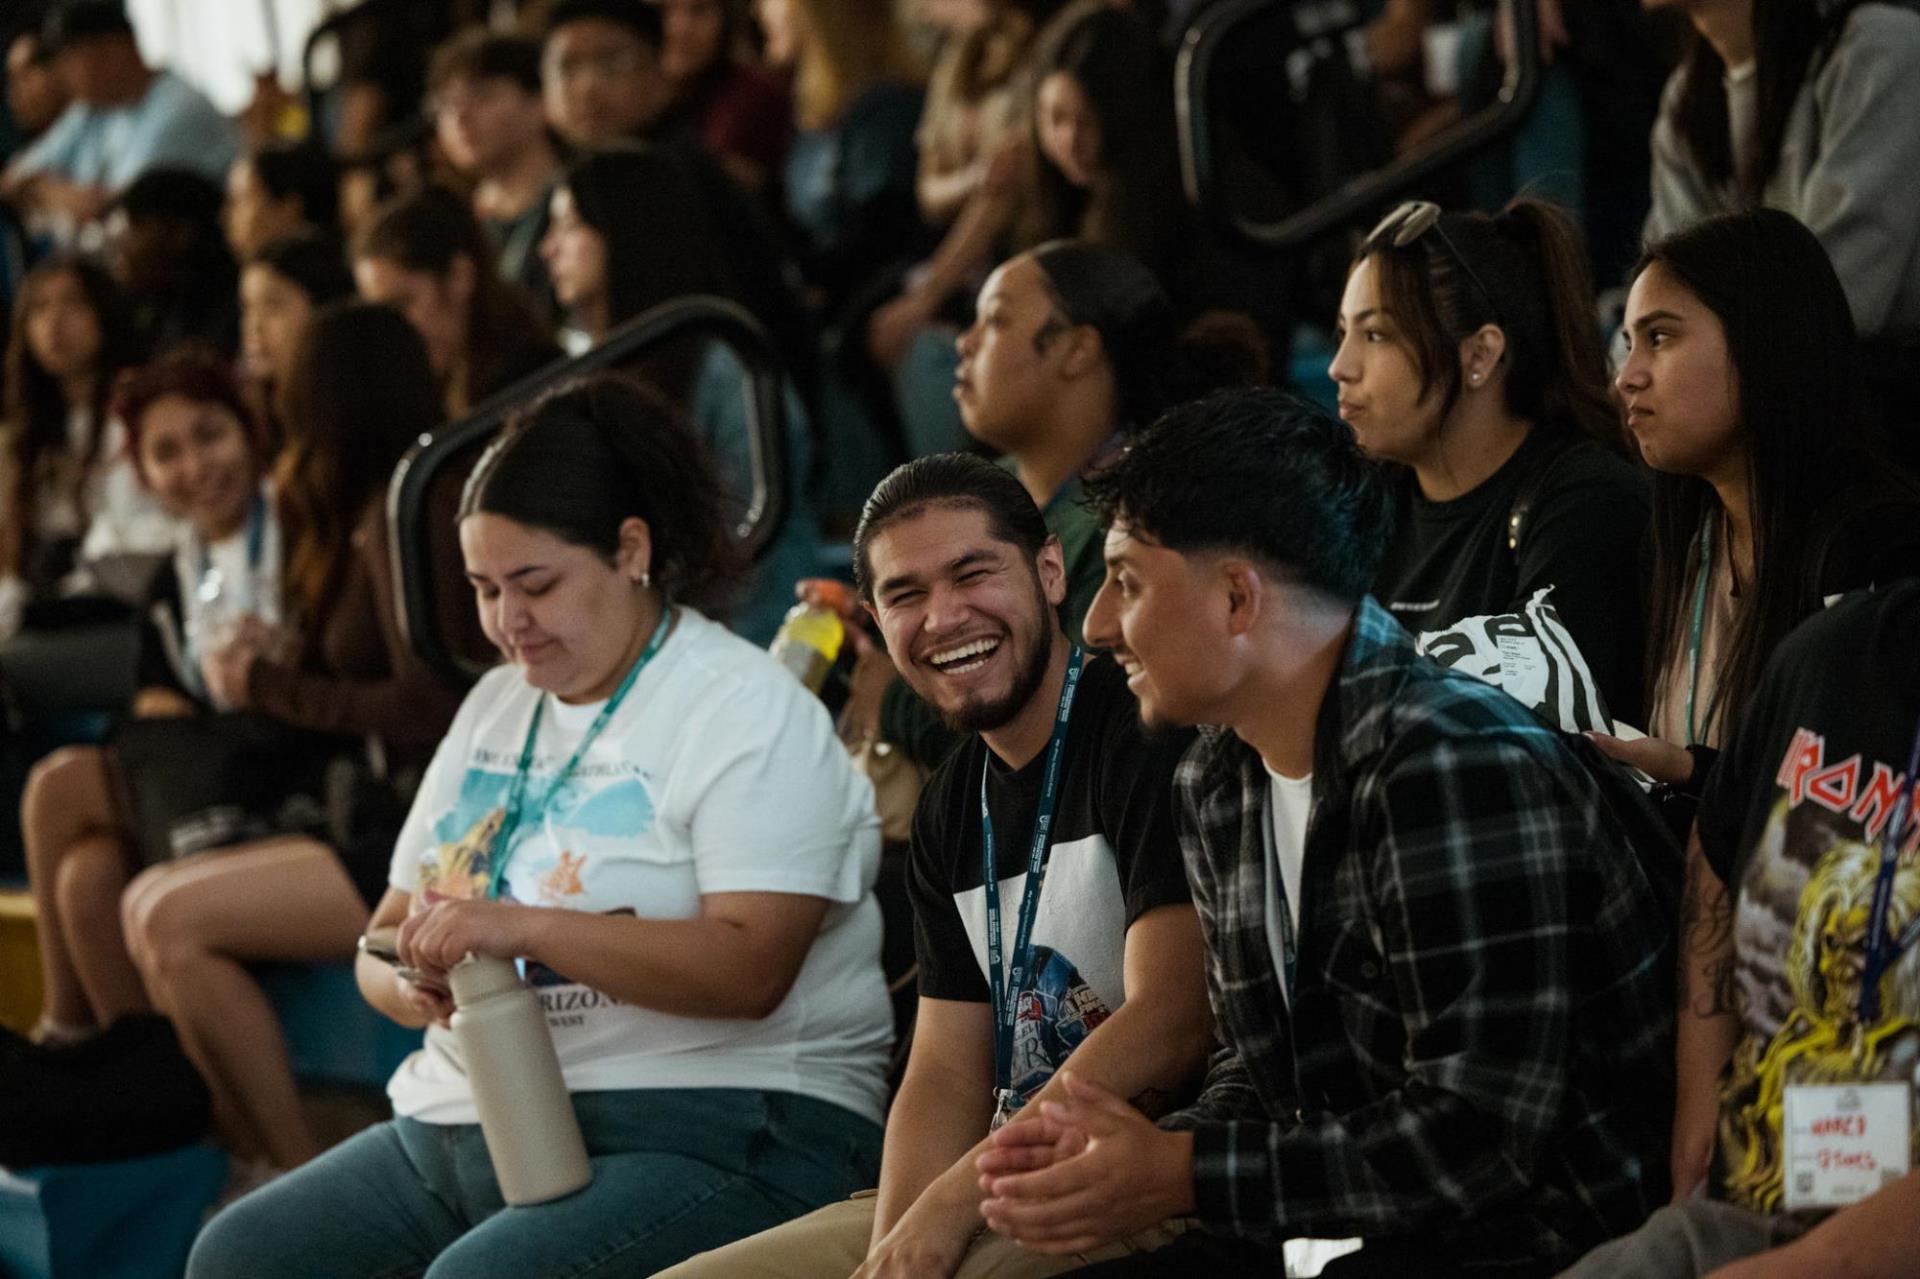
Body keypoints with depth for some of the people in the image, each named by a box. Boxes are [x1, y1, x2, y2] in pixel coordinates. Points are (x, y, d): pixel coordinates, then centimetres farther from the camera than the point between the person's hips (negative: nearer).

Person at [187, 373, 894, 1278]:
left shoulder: (749, 712, -5)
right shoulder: (495, 709, 20)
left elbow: (749, 969, -18)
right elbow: (386, 933, 19)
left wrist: (524, 929, -23)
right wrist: (416, 983, -6)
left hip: (704, 1132, -8)